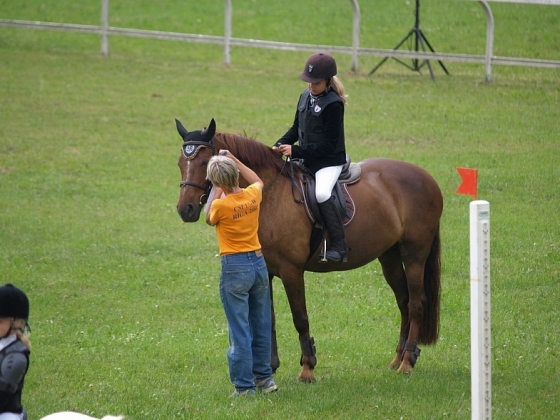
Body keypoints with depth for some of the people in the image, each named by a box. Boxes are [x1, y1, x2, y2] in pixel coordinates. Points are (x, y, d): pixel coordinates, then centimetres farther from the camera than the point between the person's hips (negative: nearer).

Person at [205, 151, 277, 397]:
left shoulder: (221, 205, -19)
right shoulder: (253, 196, -3)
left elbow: (209, 220, 5)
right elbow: (258, 181, 23)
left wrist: (218, 193, 7)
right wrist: (234, 160, 22)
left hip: (235, 268, -6)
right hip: (259, 264, 6)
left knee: (239, 330, 1)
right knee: (261, 326, 17)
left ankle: (244, 386, 3)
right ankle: (264, 376, 27)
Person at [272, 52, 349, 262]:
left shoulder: (333, 105, -17)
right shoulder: (305, 97, 7)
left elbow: (328, 145, -20)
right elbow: (296, 128, 17)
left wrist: (295, 151, -22)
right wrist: (280, 145, -2)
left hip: (329, 161, -9)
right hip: (306, 159, 9)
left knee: (321, 193, -32)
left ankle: (339, 245, -26)